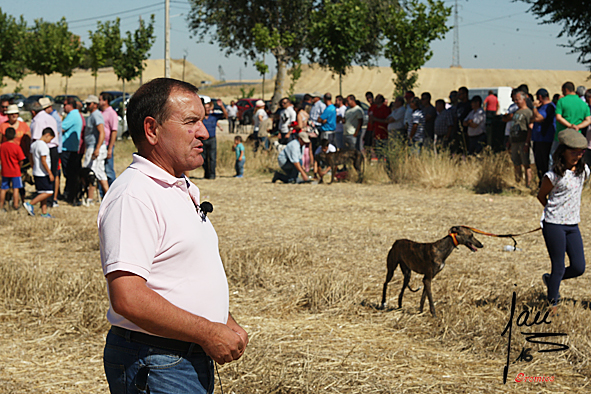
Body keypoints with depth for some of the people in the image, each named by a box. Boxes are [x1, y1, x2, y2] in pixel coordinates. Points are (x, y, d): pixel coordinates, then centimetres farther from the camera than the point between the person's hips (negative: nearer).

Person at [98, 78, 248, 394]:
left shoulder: (182, 190, 15)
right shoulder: (133, 196, -18)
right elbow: (127, 298, -26)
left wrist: (226, 323, 8)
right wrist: (208, 333, -20)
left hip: (195, 358, 9)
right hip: (153, 367, -9)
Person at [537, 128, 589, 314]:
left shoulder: (583, 170, 4)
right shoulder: (553, 176, -13)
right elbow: (541, 196, 2)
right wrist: (555, 212, 7)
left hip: (573, 225, 6)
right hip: (554, 224, -6)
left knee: (579, 267, 2)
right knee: (559, 267, -1)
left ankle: (551, 279, 29)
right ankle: (552, 305, 15)